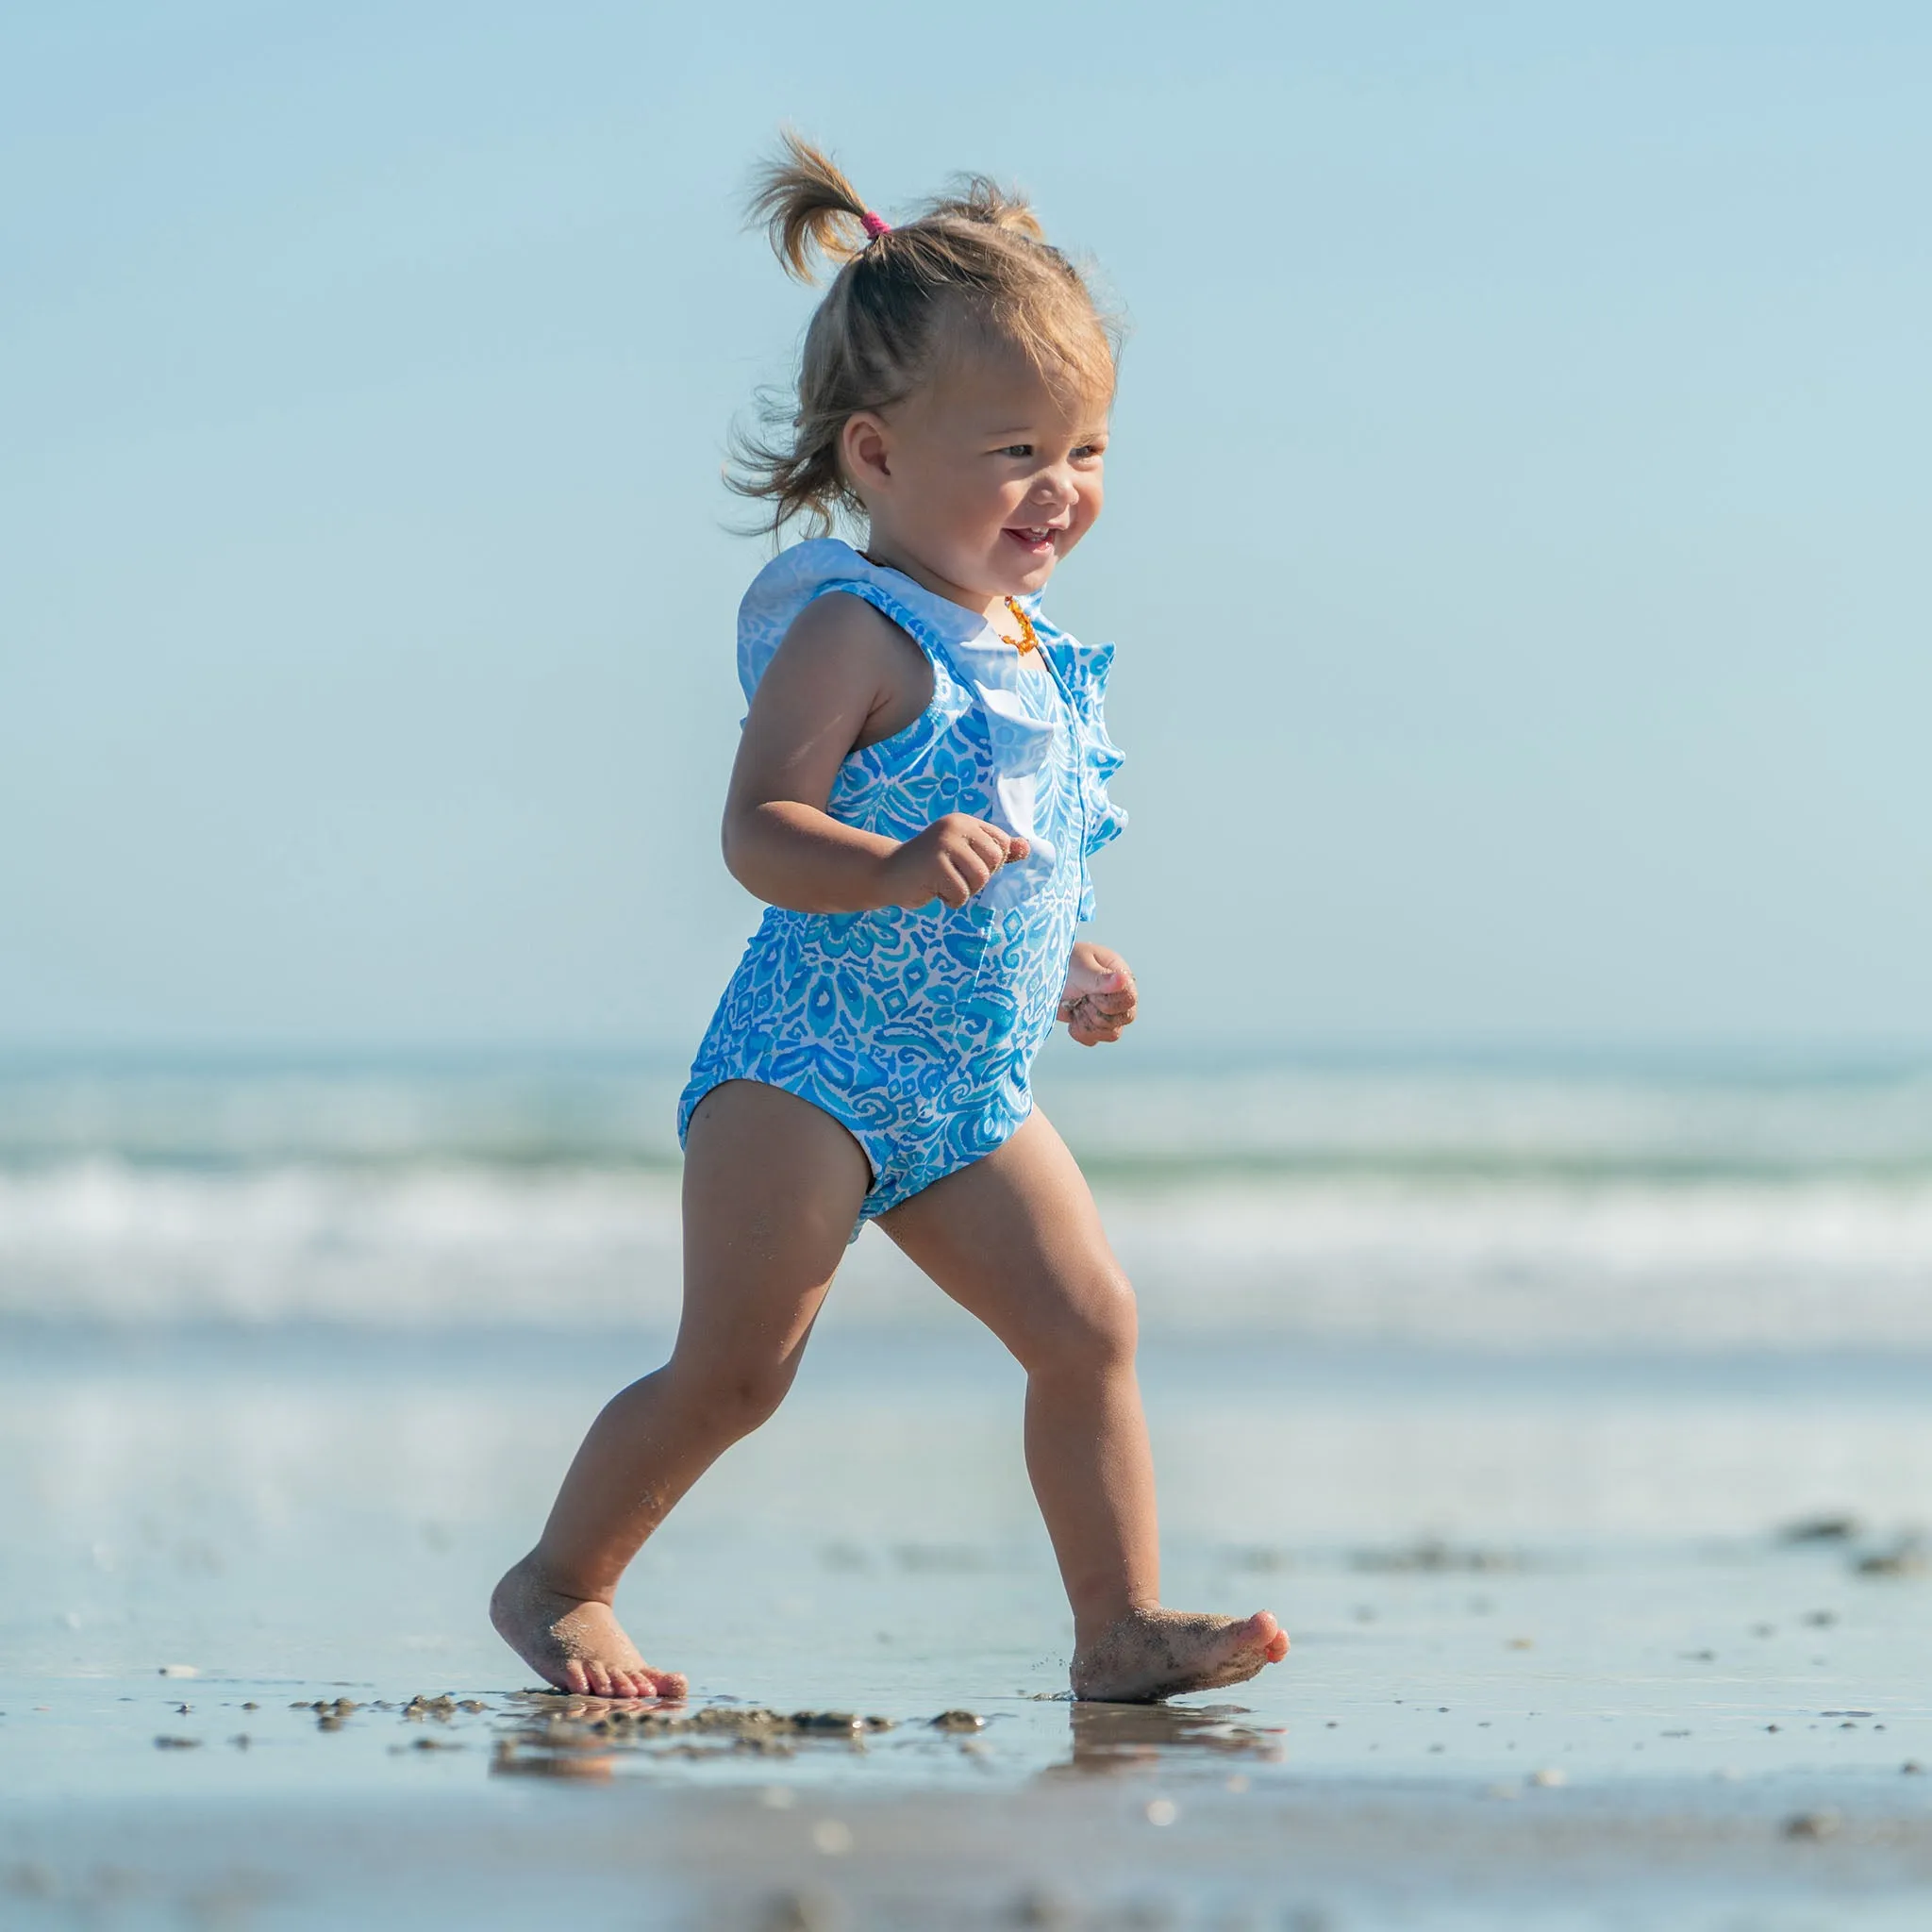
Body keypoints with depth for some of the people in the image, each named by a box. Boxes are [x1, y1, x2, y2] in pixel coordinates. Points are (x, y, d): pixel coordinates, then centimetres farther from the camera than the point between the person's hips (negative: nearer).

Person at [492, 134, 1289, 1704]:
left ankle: (1123, 1624, 3)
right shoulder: (853, 634, -14)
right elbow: (762, 829, -23)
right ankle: (558, 1585, 9)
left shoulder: (1028, 645, 13)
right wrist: (898, 868, -39)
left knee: (1089, 1325, -1)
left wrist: (1057, 970, 29)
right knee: (735, 1366, -7)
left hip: (970, 1095, 8)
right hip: (807, 1062, -8)